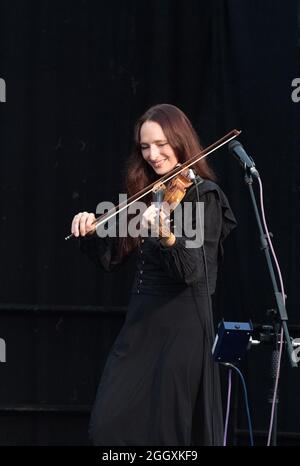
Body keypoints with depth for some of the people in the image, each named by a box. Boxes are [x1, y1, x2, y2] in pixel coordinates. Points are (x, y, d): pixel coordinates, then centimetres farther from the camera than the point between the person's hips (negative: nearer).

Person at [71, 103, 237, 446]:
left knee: (168, 430, -3)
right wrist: (89, 232, -4)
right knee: (108, 425, 0)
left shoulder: (203, 196, -7)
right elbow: (110, 257, 16)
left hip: (181, 327, -7)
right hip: (140, 324, 7)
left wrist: (167, 237, -39)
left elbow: (194, 271, -20)